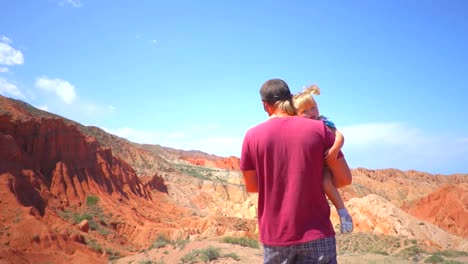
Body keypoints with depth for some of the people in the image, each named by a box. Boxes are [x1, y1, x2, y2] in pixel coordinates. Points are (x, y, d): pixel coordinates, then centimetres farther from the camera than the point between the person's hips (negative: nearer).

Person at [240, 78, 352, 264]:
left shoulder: (252, 136, -3)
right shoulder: (318, 129, -4)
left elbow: (251, 186, 7)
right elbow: (344, 179, 0)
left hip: (275, 236, 1)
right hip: (316, 234, -1)